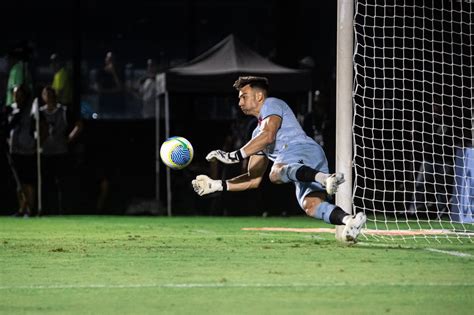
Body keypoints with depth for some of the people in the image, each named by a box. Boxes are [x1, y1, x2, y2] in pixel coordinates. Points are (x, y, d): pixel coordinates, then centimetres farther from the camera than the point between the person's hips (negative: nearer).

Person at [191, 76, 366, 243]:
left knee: (276, 173, -38)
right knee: (311, 206, -23)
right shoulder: (258, 133, 39)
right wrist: (217, 185, 30)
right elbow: (254, 180, 36)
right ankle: (349, 220, -45)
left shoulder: (271, 104, 14)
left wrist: (235, 156, -11)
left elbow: (268, 136, -8)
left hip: (303, 149, -7)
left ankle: (324, 178, -57)